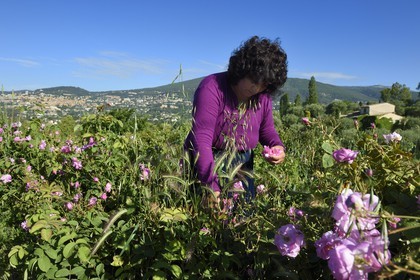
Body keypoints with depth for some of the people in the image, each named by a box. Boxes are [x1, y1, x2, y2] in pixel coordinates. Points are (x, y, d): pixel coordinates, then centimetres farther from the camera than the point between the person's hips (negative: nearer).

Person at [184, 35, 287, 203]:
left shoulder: (263, 97, -3)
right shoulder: (212, 87, -20)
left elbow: (267, 129, 14)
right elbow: (201, 139, -28)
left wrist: (277, 146, -9)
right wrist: (211, 185, -36)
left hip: (242, 168, 5)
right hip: (206, 167, -4)